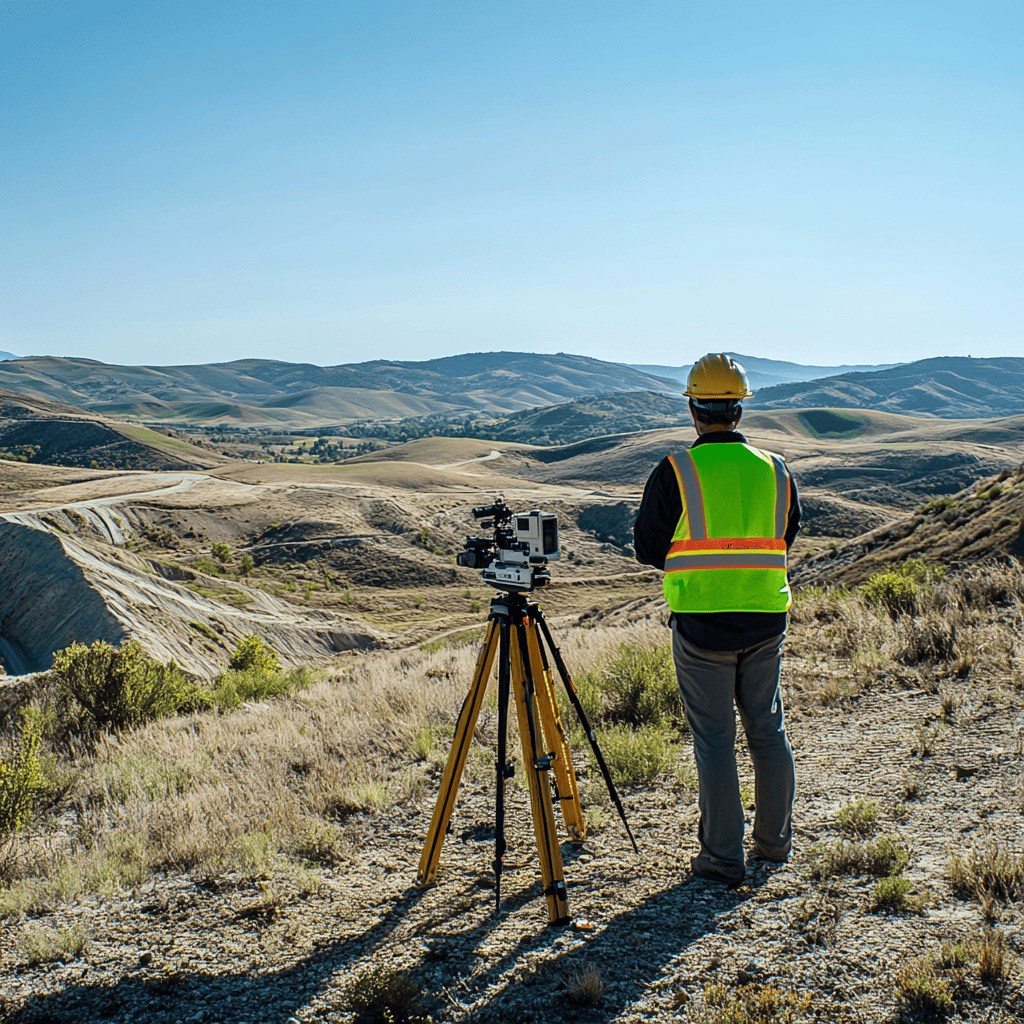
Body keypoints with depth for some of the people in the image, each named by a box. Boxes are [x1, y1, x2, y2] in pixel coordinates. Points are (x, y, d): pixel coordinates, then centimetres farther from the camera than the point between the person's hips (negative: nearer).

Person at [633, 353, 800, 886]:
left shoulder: (675, 472, -9)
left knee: (714, 739, 4)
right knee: (767, 730, 17)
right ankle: (775, 841, 29)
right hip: (765, 622, 4)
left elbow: (647, 548, -1)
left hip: (701, 623, -3)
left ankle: (722, 857, 10)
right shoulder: (774, 469, 3)